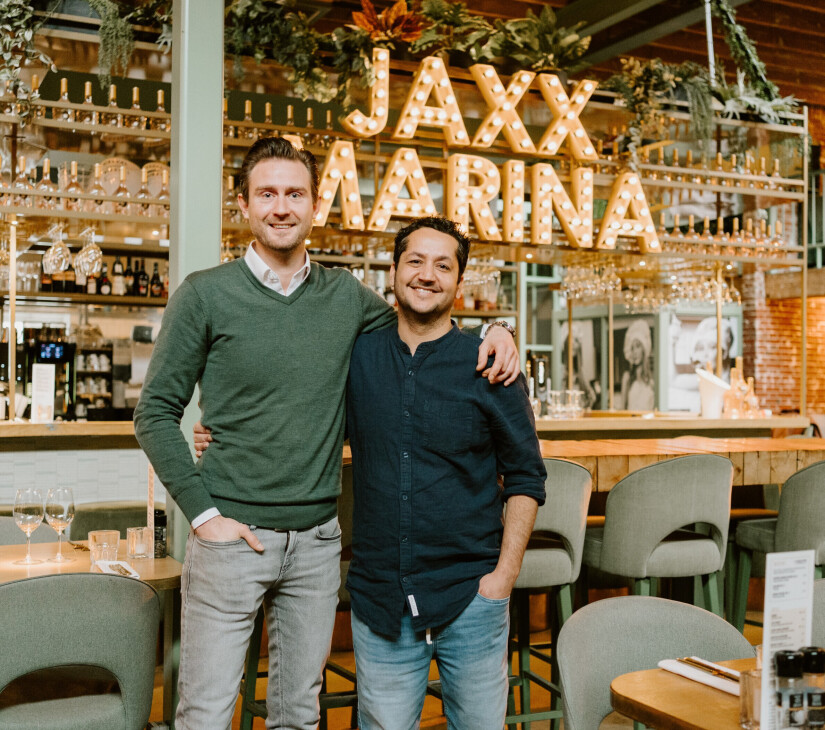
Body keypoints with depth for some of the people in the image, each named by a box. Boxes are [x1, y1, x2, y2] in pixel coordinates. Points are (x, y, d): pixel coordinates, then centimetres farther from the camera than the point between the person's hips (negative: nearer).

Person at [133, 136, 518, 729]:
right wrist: (202, 512, -10)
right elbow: (156, 413, -2)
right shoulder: (206, 295, -4)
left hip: (317, 538, 4)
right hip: (232, 537, -3)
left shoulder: (346, 296, 6)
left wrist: (491, 330, 0)